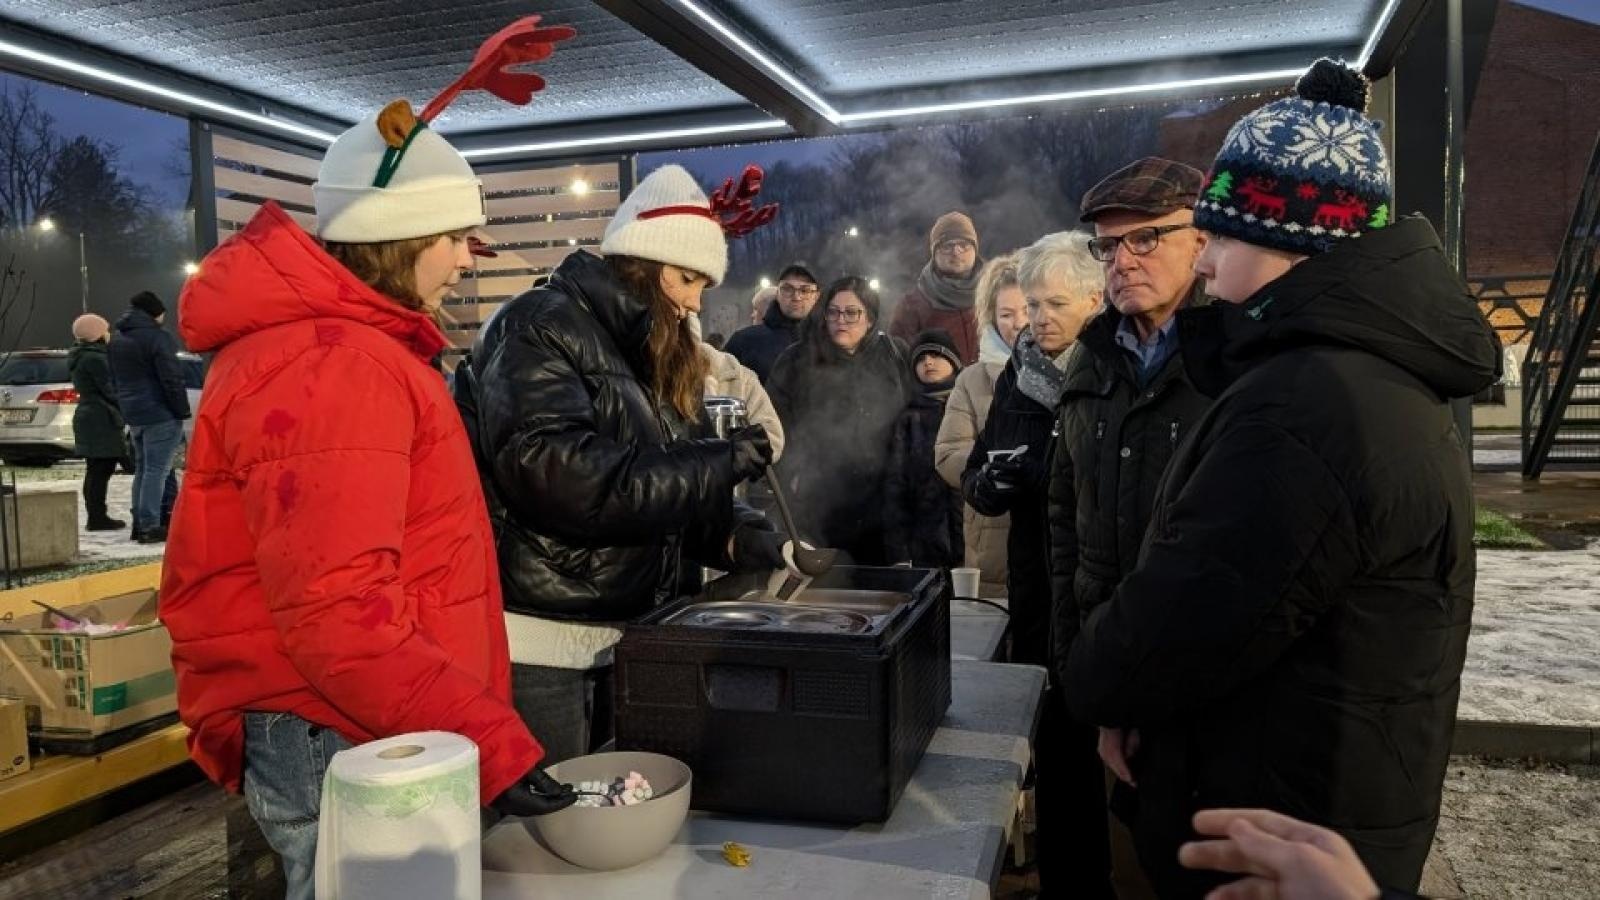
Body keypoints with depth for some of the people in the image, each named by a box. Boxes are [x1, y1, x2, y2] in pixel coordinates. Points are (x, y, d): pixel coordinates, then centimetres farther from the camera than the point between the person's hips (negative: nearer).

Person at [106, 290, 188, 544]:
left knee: (142, 468, 16)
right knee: (157, 469, -6)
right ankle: (150, 526, -8)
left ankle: (140, 523, 18)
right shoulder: (156, 337, -12)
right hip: (160, 413, -9)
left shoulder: (116, 342, 16)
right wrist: (182, 411, -12)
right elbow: (172, 379, -17)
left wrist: (126, 410, 21)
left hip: (133, 413, 9)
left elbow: (115, 380, 20)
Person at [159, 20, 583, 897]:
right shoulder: (329, 366, -21)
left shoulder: (344, 346, 14)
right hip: (341, 744, -10)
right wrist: (492, 747, -29)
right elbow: (333, 614, -28)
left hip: (356, 734, 10)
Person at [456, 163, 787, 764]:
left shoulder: (651, 355, 14)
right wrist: (720, 463, -24)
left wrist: (738, 539, -8)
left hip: (623, 636, 8)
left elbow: (676, 490, 11)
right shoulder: (539, 329, -11)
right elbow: (557, 473, -26)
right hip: (538, 641, -8)